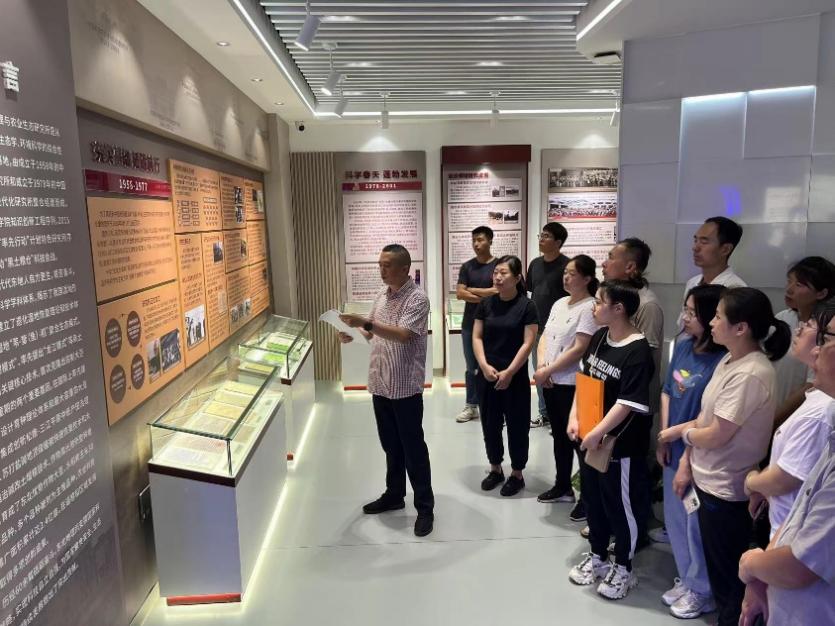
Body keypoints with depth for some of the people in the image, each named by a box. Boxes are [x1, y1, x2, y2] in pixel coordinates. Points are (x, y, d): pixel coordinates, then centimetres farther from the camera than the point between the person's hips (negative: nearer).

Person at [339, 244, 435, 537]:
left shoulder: (417, 299, -15)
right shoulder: (382, 294, 9)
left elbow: (403, 335, -27)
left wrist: (367, 322, -34)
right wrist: (354, 334, -2)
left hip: (405, 386, -7)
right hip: (380, 383, 7)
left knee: (413, 448, 2)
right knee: (390, 445, 19)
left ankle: (425, 507, 15)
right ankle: (394, 495, 34)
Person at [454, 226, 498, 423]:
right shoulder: (467, 267, 7)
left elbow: (497, 291, -15)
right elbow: (459, 294, -2)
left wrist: (472, 290, -7)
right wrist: (484, 297, -11)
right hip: (470, 324, 3)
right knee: (471, 367, 10)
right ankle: (471, 406, 19)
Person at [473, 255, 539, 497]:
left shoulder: (526, 306, -8)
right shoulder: (486, 304, 3)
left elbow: (528, 343, -11)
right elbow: (476, 337, 3)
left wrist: (509, 372, -15)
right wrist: (484, 365, -11)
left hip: (515, 376, -4)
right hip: (487, 375, 4)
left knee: (516, 425, 7)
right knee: (490, 423, 13)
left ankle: (517, 474, 23)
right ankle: (495, 469, 31)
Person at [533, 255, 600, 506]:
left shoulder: (589, 307, -13)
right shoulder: (559, 304, 12)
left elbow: (579, 349, -19)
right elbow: (545, 336, 12)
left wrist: (547, 371, -15)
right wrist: (541, 364, -6)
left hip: (572, 384, -8)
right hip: (549, 381, 8)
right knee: (559, 435, 17)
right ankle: (563, 487, 31)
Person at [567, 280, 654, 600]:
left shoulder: (638, 352, -22)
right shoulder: (598, 337, 2)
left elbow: (628, 404, -23)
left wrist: (597, 434, -19)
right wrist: (574, 418, 1)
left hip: (621, 443, -7)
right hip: (589, 437, 7)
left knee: (621, 505, 11)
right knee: (593, 499, 20)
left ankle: (623, 568, 31)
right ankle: (597, 556, 40)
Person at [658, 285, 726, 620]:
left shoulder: (721, 361, -23)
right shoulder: (683, 345, -1)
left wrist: (678, 442, -12)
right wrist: (663, 439, 4)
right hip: (675, 450, 7)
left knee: (696, 524, 11)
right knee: (675, 519, 20)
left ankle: (702, 591, 34)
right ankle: (686, 579, 42)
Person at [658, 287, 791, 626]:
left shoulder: (750, 374, -25)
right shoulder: (728, 361, 3)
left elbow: (715, 435, -21)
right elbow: (705, 416, 7)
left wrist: (681, 432, -3)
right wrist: (687, 461, 4)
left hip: (727, 488, -8)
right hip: (710, 478, 8)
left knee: (727, 573, 11)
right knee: (717, 566, 24)